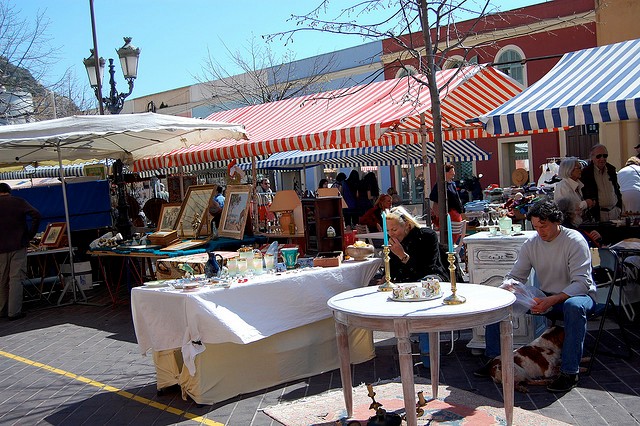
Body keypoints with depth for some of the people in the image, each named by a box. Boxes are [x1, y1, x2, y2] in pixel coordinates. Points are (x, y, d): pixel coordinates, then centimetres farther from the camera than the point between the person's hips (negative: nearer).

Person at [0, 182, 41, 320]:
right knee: (16, 278, -2)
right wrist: (31, 234, -4)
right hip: (18, 246, -2)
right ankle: (14, 312, -4)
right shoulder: (19, 202, 0)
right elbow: (36, 215, -12)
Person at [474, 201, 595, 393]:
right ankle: (495, 359, 0)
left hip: (576, 295, -5)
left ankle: (570, 372, -30)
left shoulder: (575, 241, -16)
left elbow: (582, 283, -24)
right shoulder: (531, 244, -1)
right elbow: (515, 276, 3)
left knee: (574, 306, -41)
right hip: (544, 298, 5)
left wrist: (552, 300, -37)